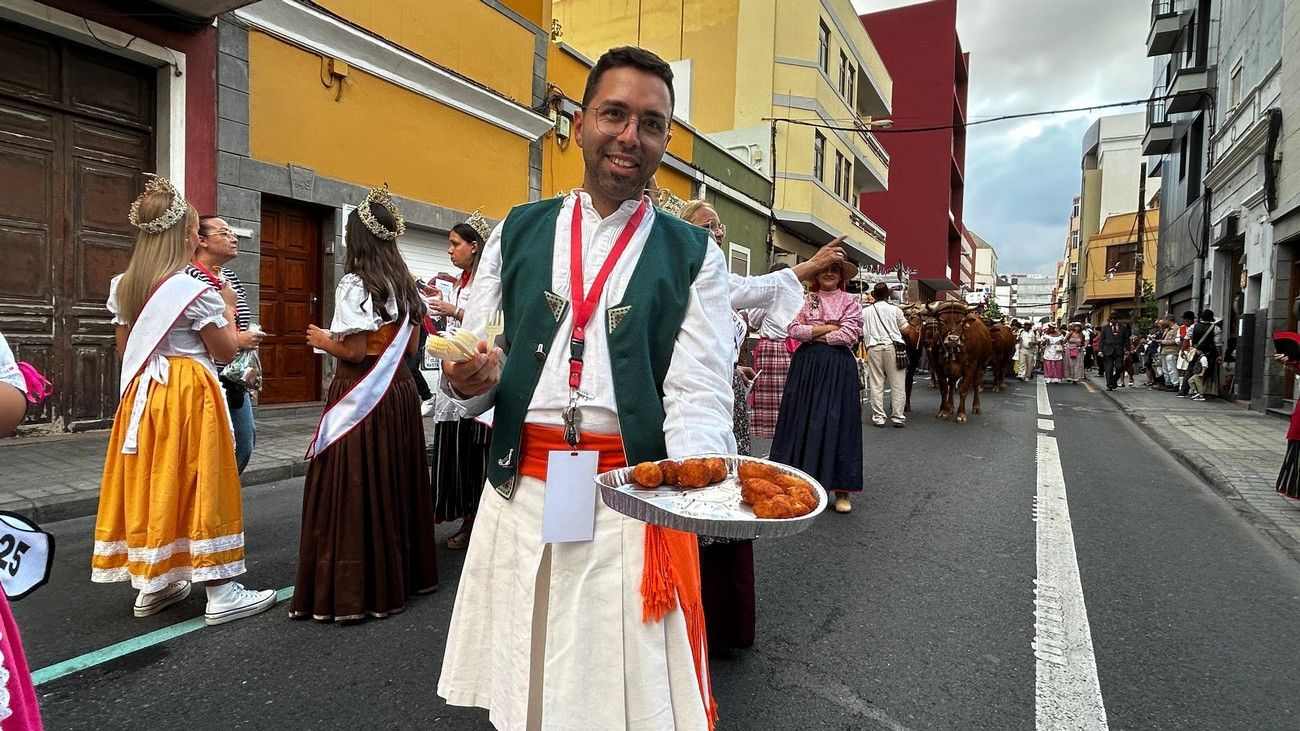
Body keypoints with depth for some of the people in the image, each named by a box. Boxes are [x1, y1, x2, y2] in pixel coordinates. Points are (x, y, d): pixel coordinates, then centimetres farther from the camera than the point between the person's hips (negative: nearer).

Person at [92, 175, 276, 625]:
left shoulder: (124, 287, 7)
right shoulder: (196, 290, -15)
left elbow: (124, 349, 14)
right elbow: (225, 352, -8)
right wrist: (228, 309, 4)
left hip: (142, 394, 7)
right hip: (189, 394, -7)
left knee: (149, 483, 14)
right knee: (199, 486, -2)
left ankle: (150, 586, 26)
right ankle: (221, 594, 5)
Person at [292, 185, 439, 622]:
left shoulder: (354, 284, -12)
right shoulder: (404, 285, 9)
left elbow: (354, 350, -18)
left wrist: (323, 340, 0)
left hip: (360, 396, -7)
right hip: (399, 392, 8)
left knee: (356, 490, -1)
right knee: (395, 484, 15)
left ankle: (352, 590, 7)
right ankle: (401, 573, 27)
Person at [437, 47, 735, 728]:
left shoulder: (693, 256, 2)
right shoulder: (516, 233, 8)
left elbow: (698, 394, -6)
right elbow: (472, 375, 10)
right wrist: (470, 378, -13)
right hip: (519, 495, 3)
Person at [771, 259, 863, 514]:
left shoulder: (850, 301, 6)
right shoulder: (805, 299, 12)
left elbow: (849, 335, -7)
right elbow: (793, 329, -1)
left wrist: (812, 335, -3)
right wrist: (828, 328, -7)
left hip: (838, 366, -2)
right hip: (806, 365, 2)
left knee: (836, 422, -2)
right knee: (802, 420, 1)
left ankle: (841, 490, 5)